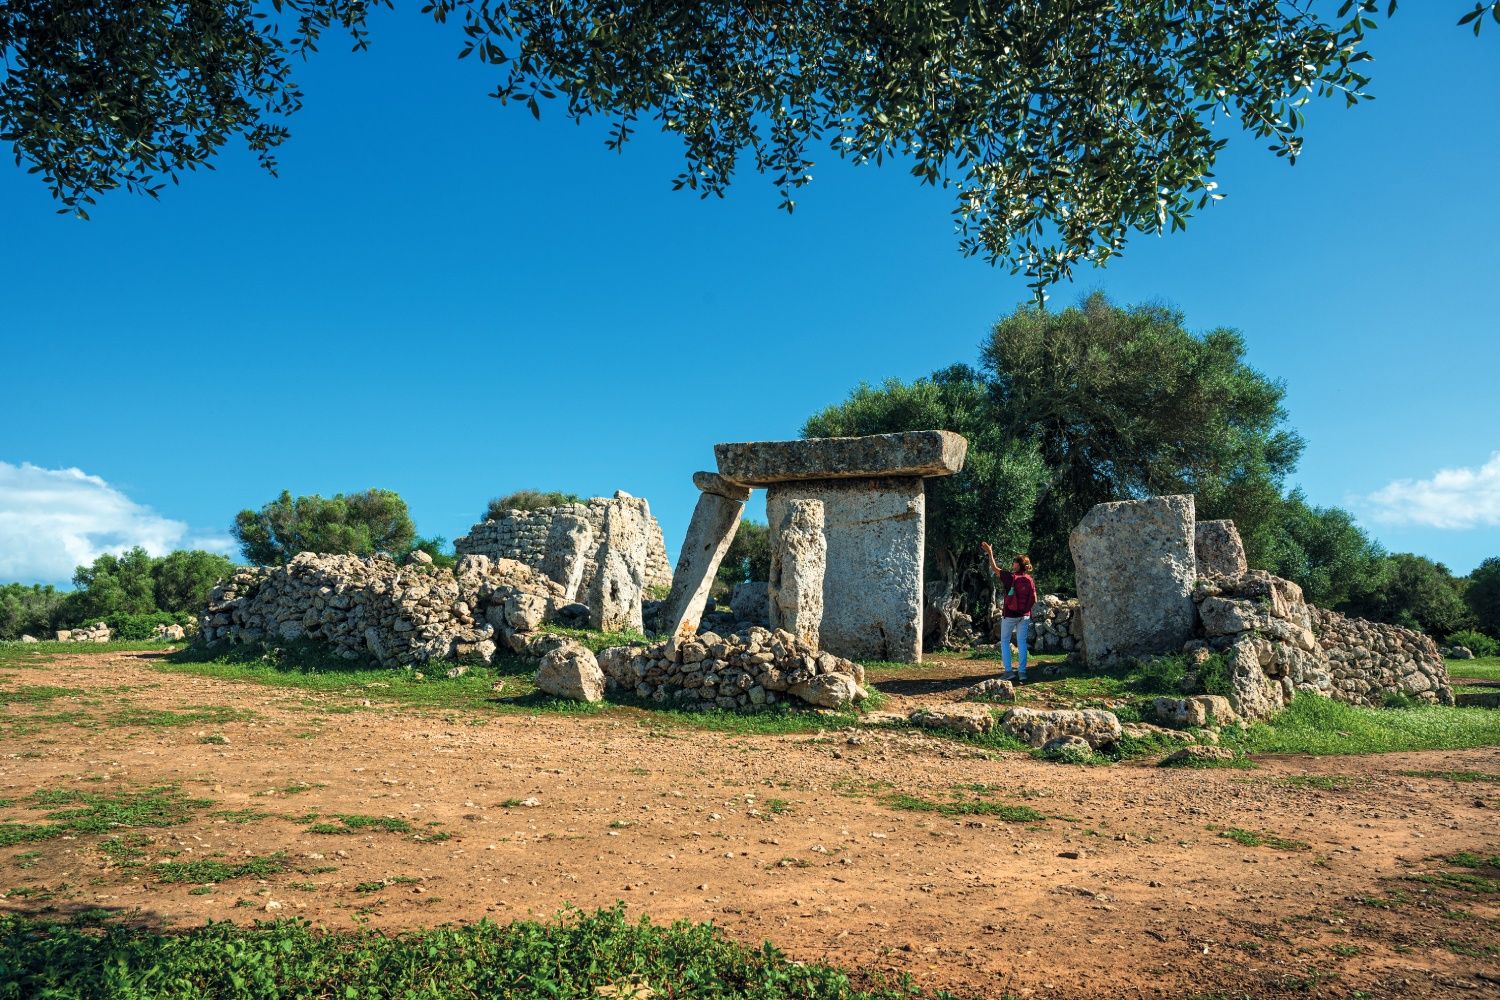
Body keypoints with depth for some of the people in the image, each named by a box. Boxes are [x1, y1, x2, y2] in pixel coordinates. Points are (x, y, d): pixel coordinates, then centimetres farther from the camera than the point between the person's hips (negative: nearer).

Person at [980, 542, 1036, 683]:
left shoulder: (1010, 577, -14)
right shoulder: (1030, 581, -2)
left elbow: (994, 569, -2)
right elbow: (1034, 601, 1)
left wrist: (990, 553, 6)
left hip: (1009, 615, -3)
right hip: (1024, 616, 4)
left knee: (1005, 642, 9)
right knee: (1021, 643, 9)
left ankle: (1008, 671, 2)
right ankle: (1022, 673, 6)